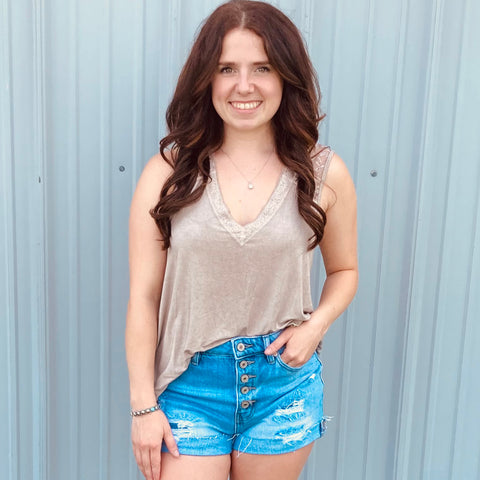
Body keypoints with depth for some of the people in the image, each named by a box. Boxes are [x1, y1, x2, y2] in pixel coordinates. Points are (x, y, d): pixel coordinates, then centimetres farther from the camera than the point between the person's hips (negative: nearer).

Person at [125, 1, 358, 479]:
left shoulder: (324, 173, -4)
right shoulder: (168, 171, -6)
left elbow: (343, 269, 11)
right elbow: (143, 297, -5)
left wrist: (316, 323, -9)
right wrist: (143, 405, -5)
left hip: (283, 383, 1)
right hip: (189, 385, -1)